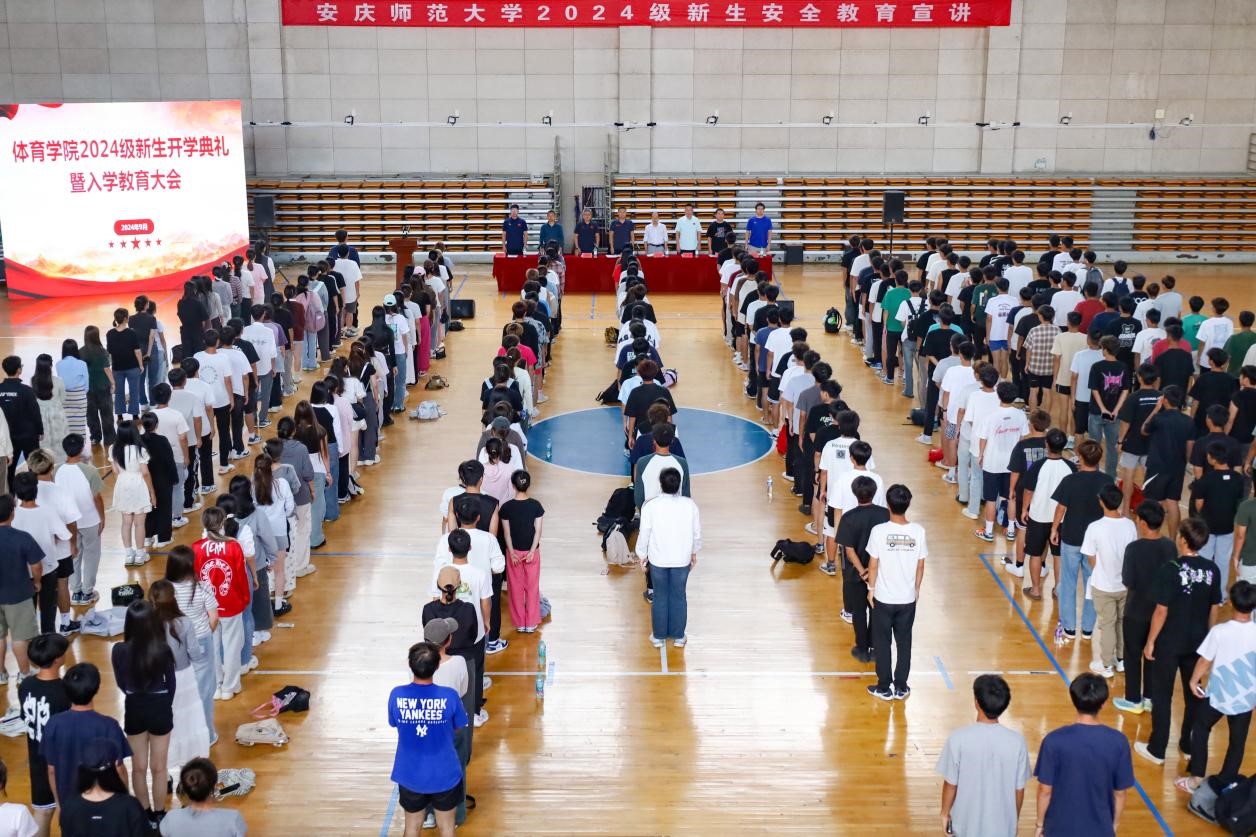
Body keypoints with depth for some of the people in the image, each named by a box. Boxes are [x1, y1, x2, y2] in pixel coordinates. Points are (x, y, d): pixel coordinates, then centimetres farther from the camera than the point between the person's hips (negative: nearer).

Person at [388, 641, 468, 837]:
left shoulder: (396, 695, -19)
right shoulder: (450, 696, -22)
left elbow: (395, 725, 0)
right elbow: (457, 729, -4)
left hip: (410, 776, 1)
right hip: (444, 775, -1)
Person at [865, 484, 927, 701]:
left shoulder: (879, 531, -18)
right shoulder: (918, 531, -11)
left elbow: (873, 565, -10)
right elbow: (920, 565, -1)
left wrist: (871, 588, 6)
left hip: (883, 598, -2)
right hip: (908, 598, 2)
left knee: (882, 643, 12)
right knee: (904, 642, 16)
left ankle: (884, 688, 21)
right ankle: (901, 687, 24)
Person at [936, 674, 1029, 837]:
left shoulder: (958, 739, -20)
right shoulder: (1016, 742, -15)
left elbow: (951, 784, -11)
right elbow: (1019, 789, -5)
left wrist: (945, 812, 7)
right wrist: (1015, 819, 13)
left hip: (967, 824, -1)